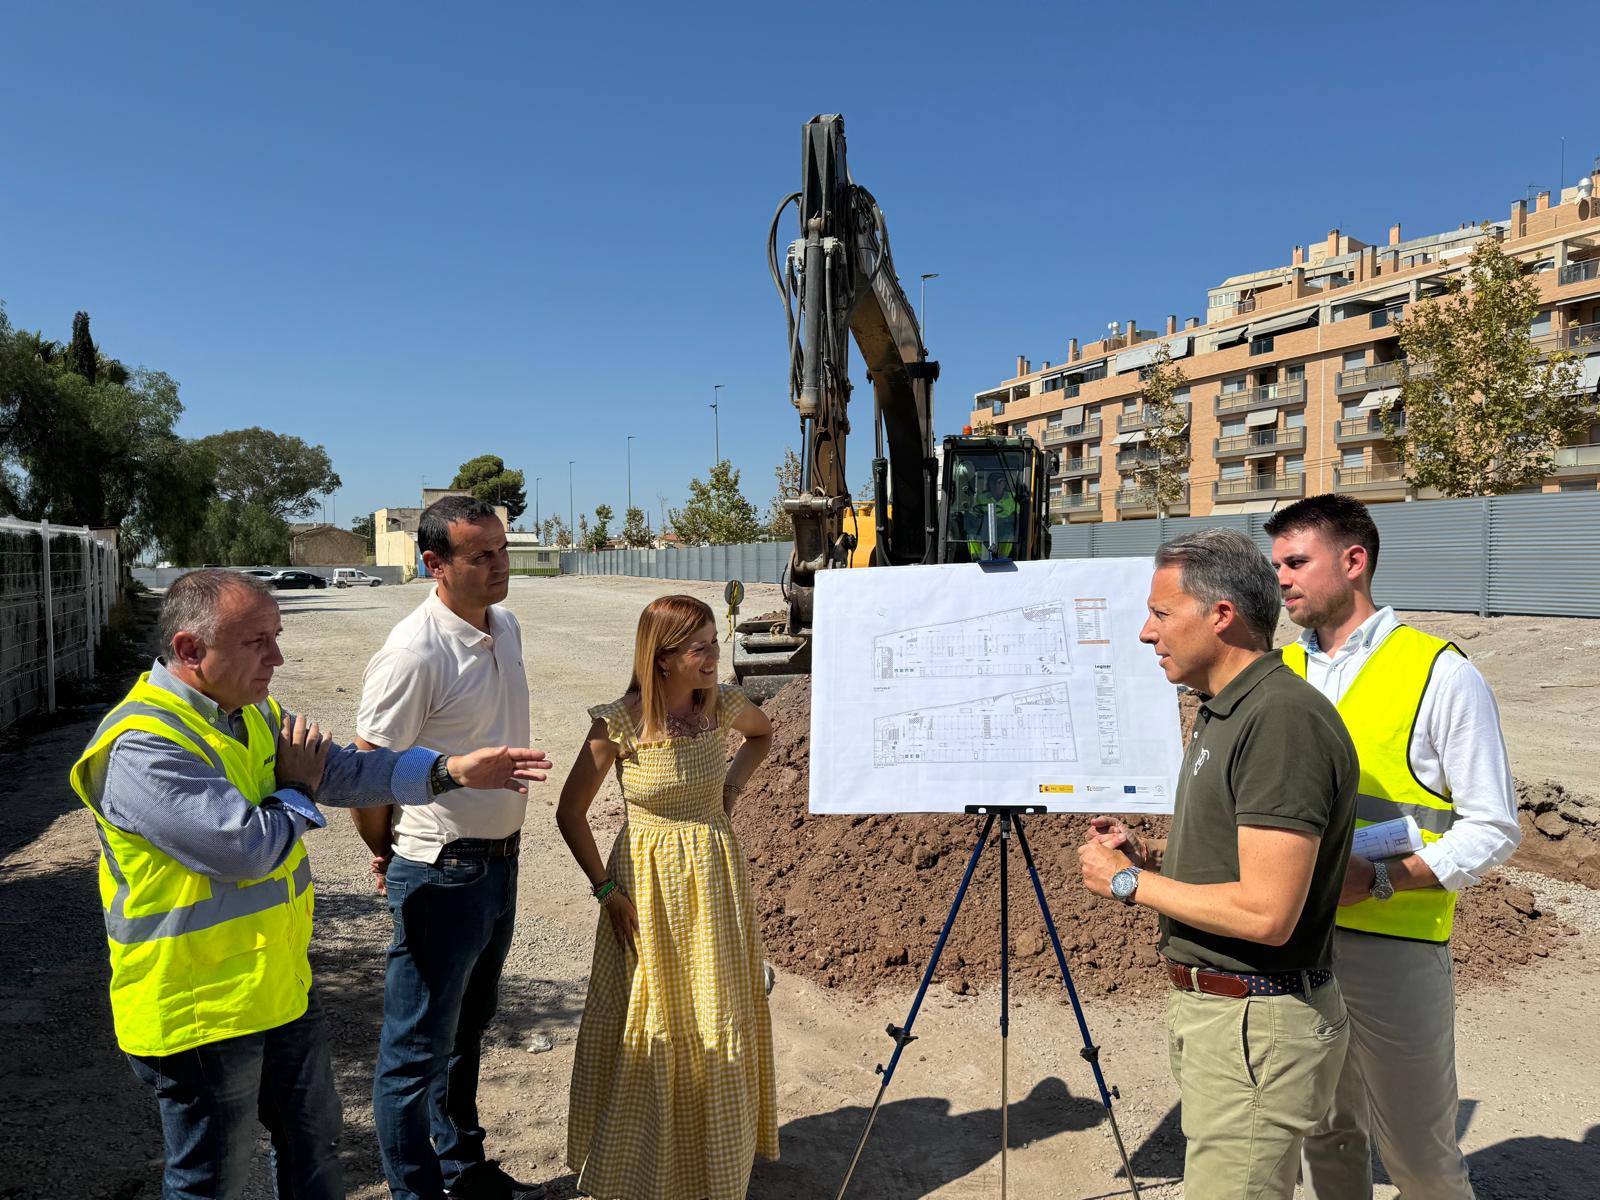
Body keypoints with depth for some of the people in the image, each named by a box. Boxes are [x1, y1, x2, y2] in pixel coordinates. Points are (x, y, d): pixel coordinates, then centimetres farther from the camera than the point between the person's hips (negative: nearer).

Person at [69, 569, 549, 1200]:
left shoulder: (257, 712, 3)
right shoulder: (142, 747, -26)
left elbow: (344, 770, 1)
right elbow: (250, 847, -30)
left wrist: (450, 769, -12)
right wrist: (297, 790, -10)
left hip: (282, 984, 8)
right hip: (200, 1009, -8)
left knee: (314, 1139, 24)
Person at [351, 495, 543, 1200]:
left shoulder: (507, 628, 3)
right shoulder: (413, 653, -23)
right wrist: (389, 856, -1)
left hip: (499, 862, 8)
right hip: (441, 873, -8)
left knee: (468, 1028, 24)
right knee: (418, 1048, 8)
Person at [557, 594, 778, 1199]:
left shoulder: (722, 703, -5)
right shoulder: (621, 721, -16)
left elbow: (762, 733, 19)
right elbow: (570, 811, -9)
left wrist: (730, 787, 5)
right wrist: (607, 889, -10)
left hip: (716, 877, 4)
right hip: (651, 882, -4)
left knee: (721, 1020, 14)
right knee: (650, 1023, 7)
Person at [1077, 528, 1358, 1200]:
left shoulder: (1284, 720, -23)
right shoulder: (1222, 710, 10)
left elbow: (1265, 912, -27)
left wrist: (1128, 881, -16)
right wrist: (1150, 854, 4)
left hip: (1257, 1024, -10)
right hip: (1206, 1009, 10)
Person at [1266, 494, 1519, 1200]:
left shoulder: (1440, 673, -9)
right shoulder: (1280, 669, 7)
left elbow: (1493, 829, -9)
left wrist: (1376, 878, -20)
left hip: (1393, 951, -5)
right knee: (1325, 1137, 19)